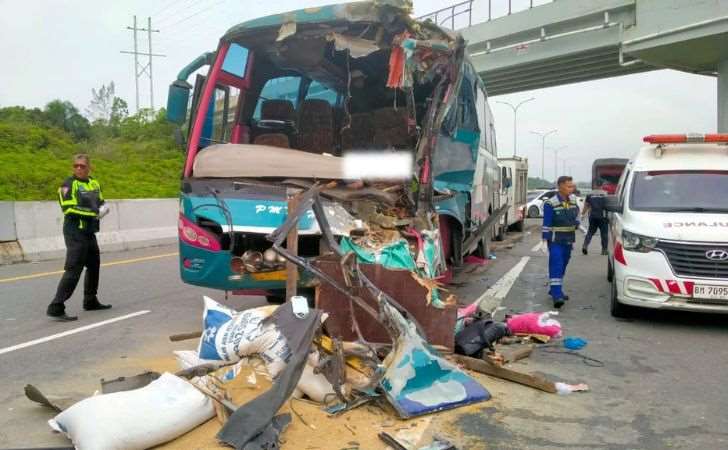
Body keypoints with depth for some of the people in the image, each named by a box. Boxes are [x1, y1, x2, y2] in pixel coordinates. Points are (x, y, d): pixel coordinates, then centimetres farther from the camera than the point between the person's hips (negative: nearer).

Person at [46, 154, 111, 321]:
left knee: (94, 265, 19)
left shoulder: (94, 183, 14)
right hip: (75, 232, -9)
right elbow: (68, 208, -20)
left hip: (89, 232, 9)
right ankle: (56, 308, -13)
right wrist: (93, 212, -22)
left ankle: (90, 301, 33)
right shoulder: (69, 184, -8)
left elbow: (101, 202, 23)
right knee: (73, 269, -14)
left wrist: (103, 208, -1)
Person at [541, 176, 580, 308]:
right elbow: (546, 224, -13)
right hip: (555, 241, -7)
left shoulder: (573, 200, 6)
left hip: (568, 240, 7)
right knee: (556, 266, -14)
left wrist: (576, 222, 6)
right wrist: (545, 241, -13)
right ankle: (557, 295, -17)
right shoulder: (551, 204, -14)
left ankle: (556, 290, 30)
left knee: (562, 266, 16)